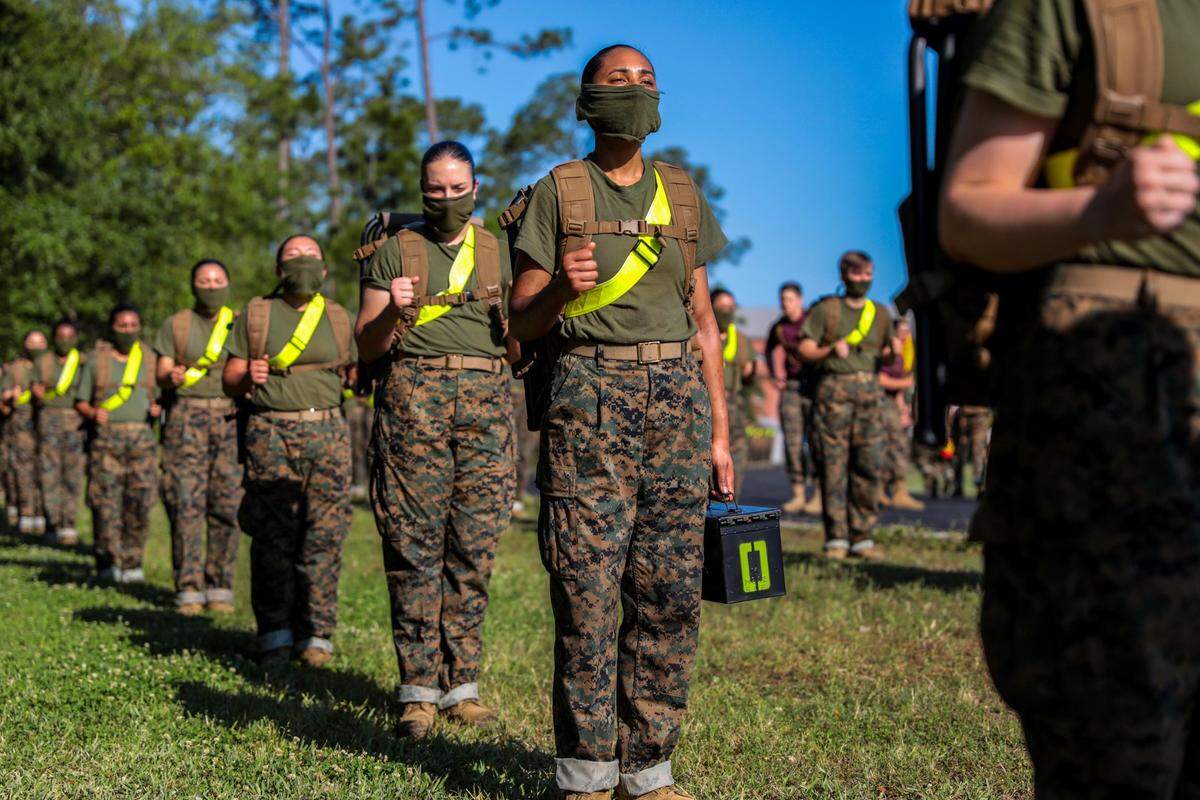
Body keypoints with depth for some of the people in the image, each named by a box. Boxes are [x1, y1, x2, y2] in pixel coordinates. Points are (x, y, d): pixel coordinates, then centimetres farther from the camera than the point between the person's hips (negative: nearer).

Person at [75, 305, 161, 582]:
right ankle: (107, 563, 1)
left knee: (140, 502, -5)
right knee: (105, 502, -7)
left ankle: (132, 564, 3)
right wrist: (92, 413, -11)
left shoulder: (149, 359, 15)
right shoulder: (96, 360, 8)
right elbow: (80, 401, 10)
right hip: (106, 437, -1)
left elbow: (159, 397, 18)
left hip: (142, 437, 1)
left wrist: (158, 409, -5)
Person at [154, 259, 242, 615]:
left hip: (231, 416, 1)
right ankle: (189, 589, -3)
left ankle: (220, 588, 4)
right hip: (187, 415, -1)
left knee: (227, 502, -4)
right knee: (186, 502, -7)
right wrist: (171, 377, -17)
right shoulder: (176, 324, 11)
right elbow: (161, 373, 6)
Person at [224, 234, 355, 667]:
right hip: (272, 432, -2)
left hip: (328, 431, 2)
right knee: (273, 535, -6)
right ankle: (275, 635, 0)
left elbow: (352, 373, 23)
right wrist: (247, 376, -12)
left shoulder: (338, 317, 17)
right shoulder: (255, 314, 10)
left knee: (324, 535, -3)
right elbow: (229, 379, 9)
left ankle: (315, 633, 4)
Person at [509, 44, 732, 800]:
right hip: (590, 397, -3)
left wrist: (720, 431, 11)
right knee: (587, 593, -5)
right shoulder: (558, 192, 6)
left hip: (676, 397, 3)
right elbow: (523, 321, 5)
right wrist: (560, 287, -18)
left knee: (670, 594, 1)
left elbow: (703, 320, 16)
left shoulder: (683, 196, 16)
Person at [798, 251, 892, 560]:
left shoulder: (881, 315, 17)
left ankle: (862, 538, 5)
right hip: (834, 388, -3)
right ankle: (836, 539, 0)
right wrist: (831, 350, -15)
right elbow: (805, 349, 2)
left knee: (871, 464, -3)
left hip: (869, 391, 3)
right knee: (834, 463, -5)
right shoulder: (826, 310, 6)